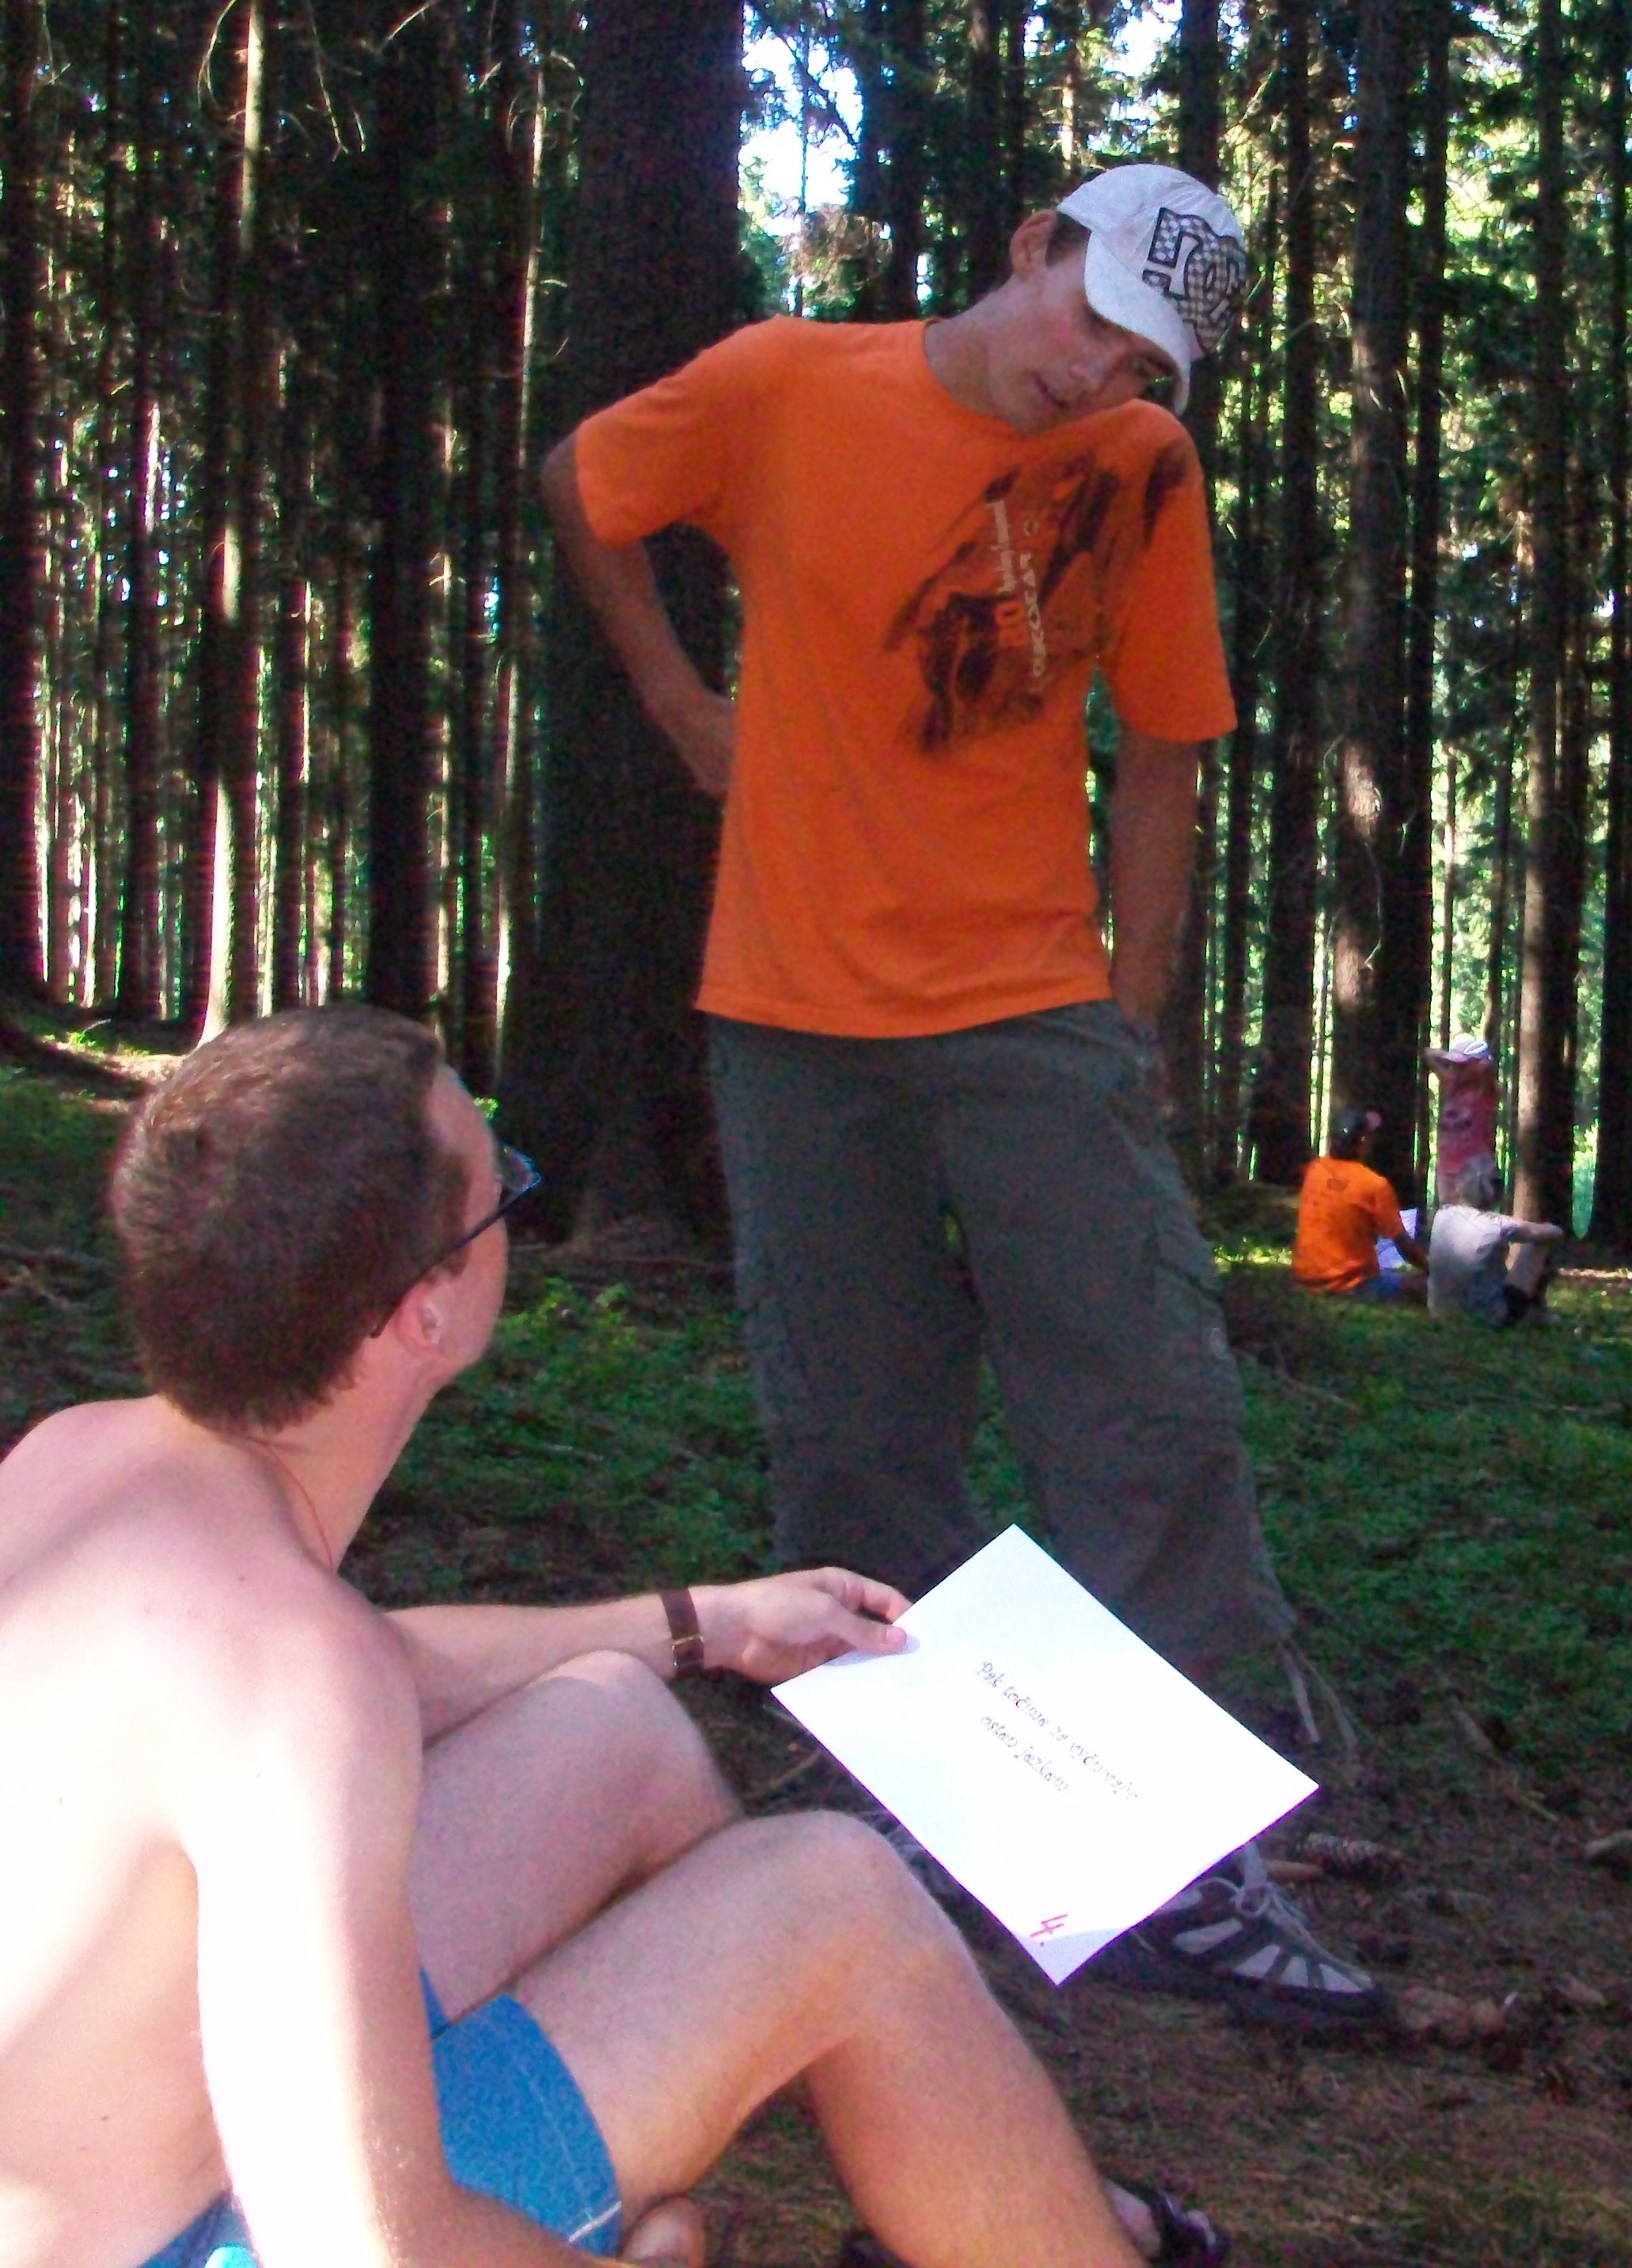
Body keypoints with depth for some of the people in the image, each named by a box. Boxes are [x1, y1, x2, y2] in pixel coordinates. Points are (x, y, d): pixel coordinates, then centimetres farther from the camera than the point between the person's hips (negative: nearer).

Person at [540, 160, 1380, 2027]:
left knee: (1154, 1412, -7)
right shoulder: (785, 388, -4)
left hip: (1035, 1013, 1)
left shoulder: (1143, 468, 1)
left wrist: (1131, 1024, 3)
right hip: (801, 1023, 0)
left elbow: (1158, 758, 6)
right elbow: (578, 492, 13)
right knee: (857, 1447, 5)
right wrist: (682, 705, 8)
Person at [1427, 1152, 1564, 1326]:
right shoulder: (1497, 1226, -19)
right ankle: (1536, 1310, 26)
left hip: (1441, 1313, 5)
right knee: (1546, 1241, 9)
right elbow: (1556, 1233, -8)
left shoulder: (1441, 1215, -5)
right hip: (1490, 1318, -5)